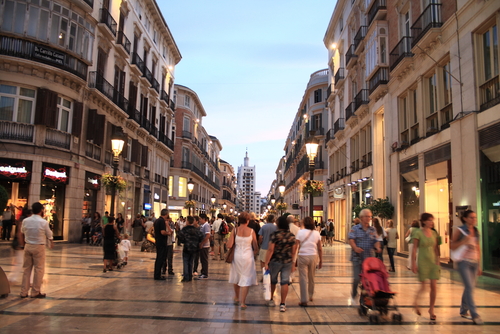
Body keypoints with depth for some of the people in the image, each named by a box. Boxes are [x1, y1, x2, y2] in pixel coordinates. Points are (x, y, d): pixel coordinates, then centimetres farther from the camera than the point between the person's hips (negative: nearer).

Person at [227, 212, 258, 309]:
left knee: (236, 278, 20)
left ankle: (236, 298, 36)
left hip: (237, 256, 2)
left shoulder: (235, 230, -7)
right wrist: (254, 253, 15)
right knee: (246, 279, 5)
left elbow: (229, 245, -10)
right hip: (248, 256, -2)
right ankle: (242, 303, 3)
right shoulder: (251, 231, -9)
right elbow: (256, 248, -5)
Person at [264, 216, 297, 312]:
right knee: (285, 282, 4)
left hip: (275, 261, -2)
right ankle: (282, 304, 3)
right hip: (288, 262, 2)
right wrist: (293, 264, 16)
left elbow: (270, 250, -15)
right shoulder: (292, 236, 1)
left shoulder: (275, 234, -12)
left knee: (273, 281, 16)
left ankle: (271, 300, 30)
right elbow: (293, 251, 7)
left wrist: (266, 262, -11)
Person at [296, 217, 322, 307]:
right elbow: (320, 249, 3)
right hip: (313, 256, 3)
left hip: (302, 256, -3)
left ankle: (304, 300, 2)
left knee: (303, 279, 2)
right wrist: (321, 260, 11)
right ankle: (310, 296, 36)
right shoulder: (316, 233, 3)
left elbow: (296, 247, -9)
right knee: (311, 278, 20)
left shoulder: (300, 232, -5)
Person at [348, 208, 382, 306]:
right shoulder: (355, 228, 0)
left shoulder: (373, 229, 12)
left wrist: (377, 247, -15)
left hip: (369, 257, 3)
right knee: (356, 278, -5)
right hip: (357, 257, -3)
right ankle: (353, 296, 17)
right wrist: (355, 247, -31)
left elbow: (376, 241, 7)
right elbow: (351, 239, -12)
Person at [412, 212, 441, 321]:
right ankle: (416, 300, 28)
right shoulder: (418, 233, -9)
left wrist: (438, 262, 10)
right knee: (423, 286, -2)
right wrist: (413, 264, -11)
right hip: (422, 262, -4)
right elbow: (414, 249, -8)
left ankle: (431, 309, 17)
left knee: (434, 286, 1)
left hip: (433, 262, 5)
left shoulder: (434, 233, 6)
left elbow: (436, 249, 13)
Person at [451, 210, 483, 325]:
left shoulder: (476, 231, 11)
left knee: (469, 287, 9)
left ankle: (464, 311, 23)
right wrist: (464, 240, -20)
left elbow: (478, 249, 15)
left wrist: (479, 265, 15)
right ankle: (474, 315, -8)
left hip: (474, 262, 5)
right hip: (464, 262, -5)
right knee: (469, 287, -10)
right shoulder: (459, 230, -5)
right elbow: (452, 246, -5)